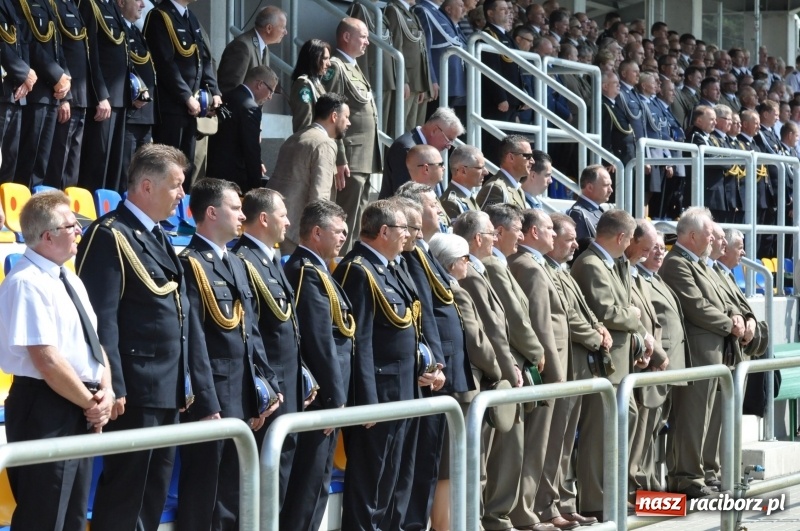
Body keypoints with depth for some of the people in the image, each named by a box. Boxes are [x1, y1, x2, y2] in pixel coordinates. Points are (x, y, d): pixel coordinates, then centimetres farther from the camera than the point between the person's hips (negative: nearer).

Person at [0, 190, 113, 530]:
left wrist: (105, 391, -1)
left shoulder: (69, 280, 14)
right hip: (45, 411, -9)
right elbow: (47, 360, -22)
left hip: (80, 411, 9)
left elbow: (93, 341, 17)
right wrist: (91, 403, -13)